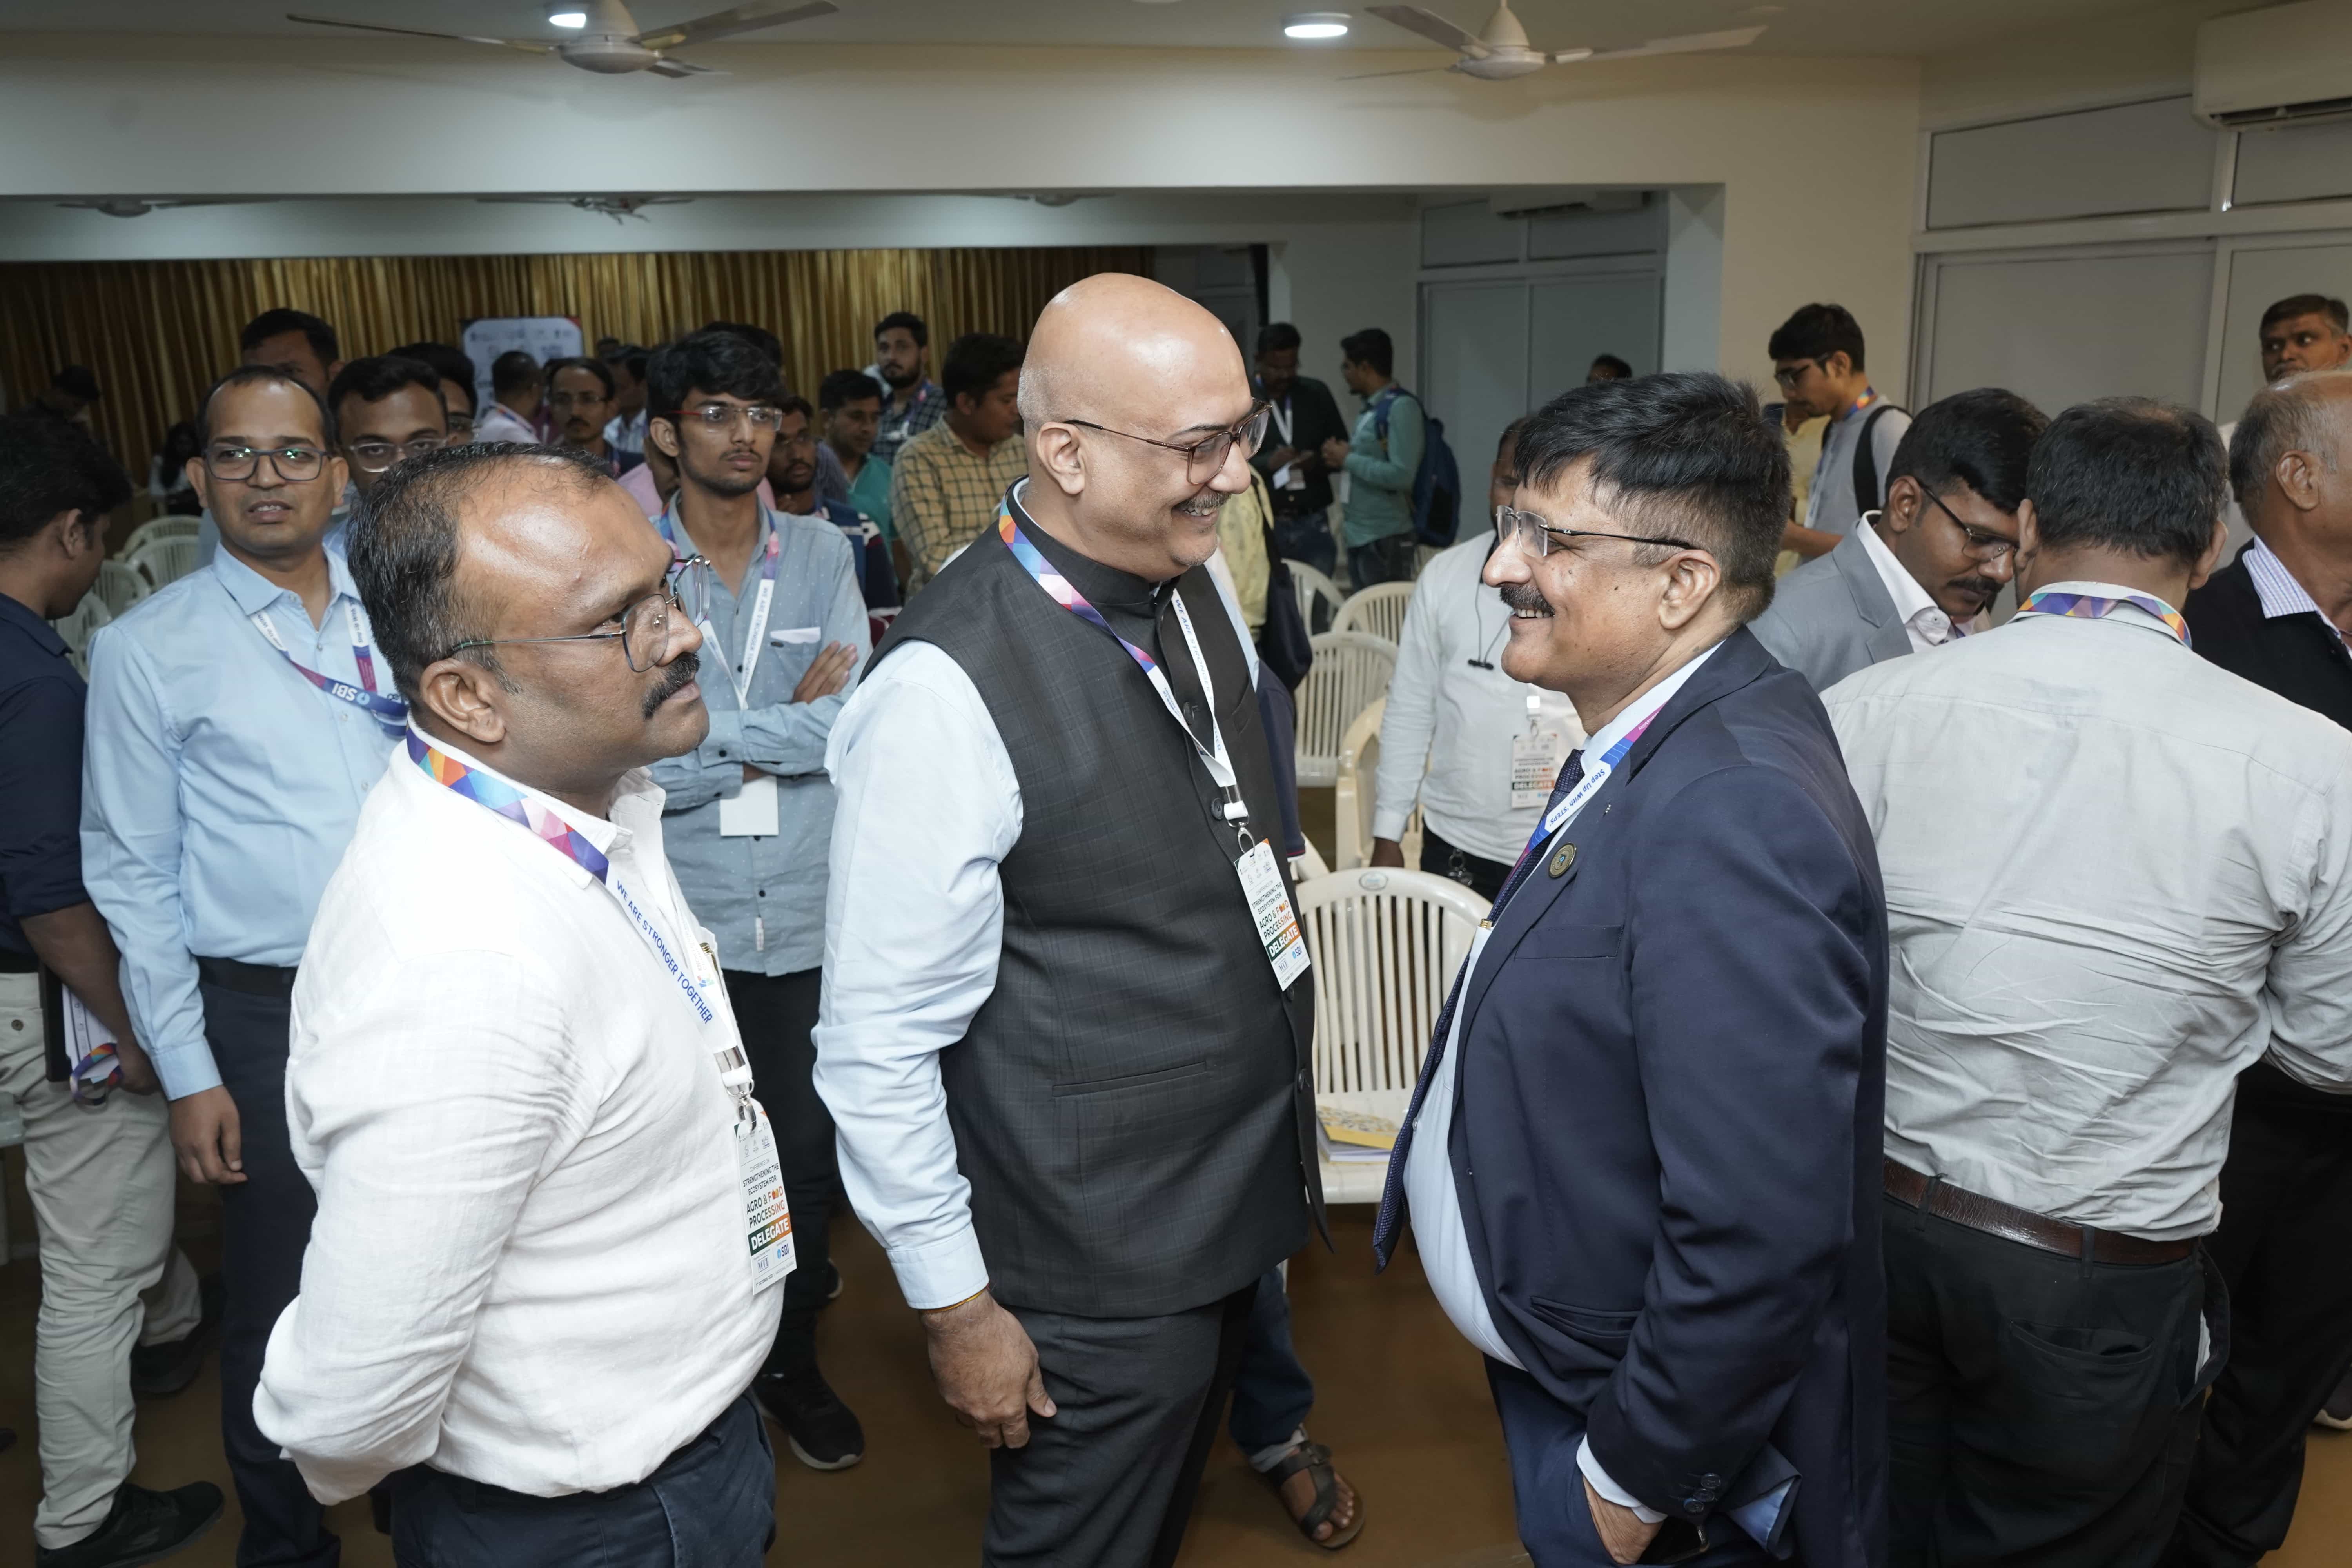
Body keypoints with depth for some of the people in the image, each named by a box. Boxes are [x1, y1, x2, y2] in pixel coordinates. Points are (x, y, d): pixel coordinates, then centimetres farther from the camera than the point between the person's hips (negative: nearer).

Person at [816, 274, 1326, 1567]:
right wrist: (955, 1306, -13)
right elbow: (880, 1041, -21)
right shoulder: (947, 688, -27)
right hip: (1099, 1265, -7)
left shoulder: (1193, 586, -2)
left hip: (1241, 1194, 7)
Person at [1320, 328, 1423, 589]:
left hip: (1386, 538, -9)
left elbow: (1401, 475, -22)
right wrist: (1340, 457, 5)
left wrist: (1348, 459, -12)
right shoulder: (1370, 409, 14)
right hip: (1359, 534, 9)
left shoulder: (1402, 407, -13)